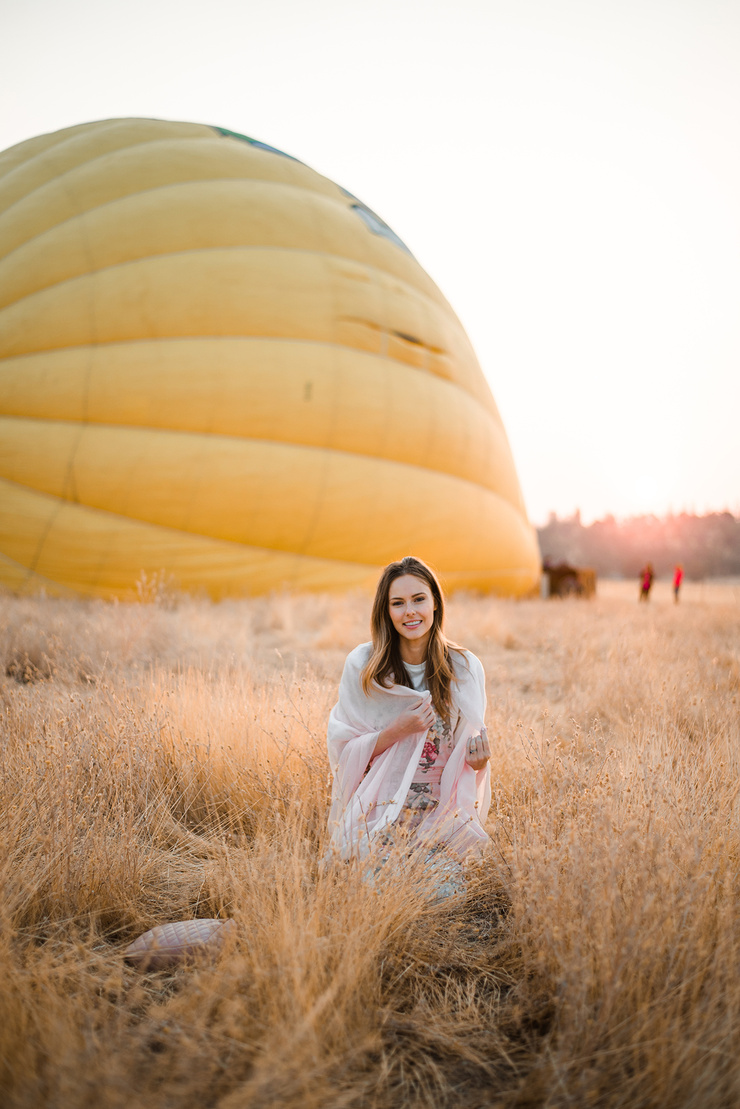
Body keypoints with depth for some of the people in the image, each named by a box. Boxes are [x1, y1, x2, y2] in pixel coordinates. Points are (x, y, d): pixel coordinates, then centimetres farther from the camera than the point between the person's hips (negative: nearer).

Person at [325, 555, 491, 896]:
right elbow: (343, 749, -4)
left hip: (440, 817, 2)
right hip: (378, 814, -2)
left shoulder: (464, 668, -2)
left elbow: (469, 753, 9)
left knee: (443, 895, -11)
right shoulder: (362, 666, -8)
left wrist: (479, 756, -15)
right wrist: (397, 730, -20)